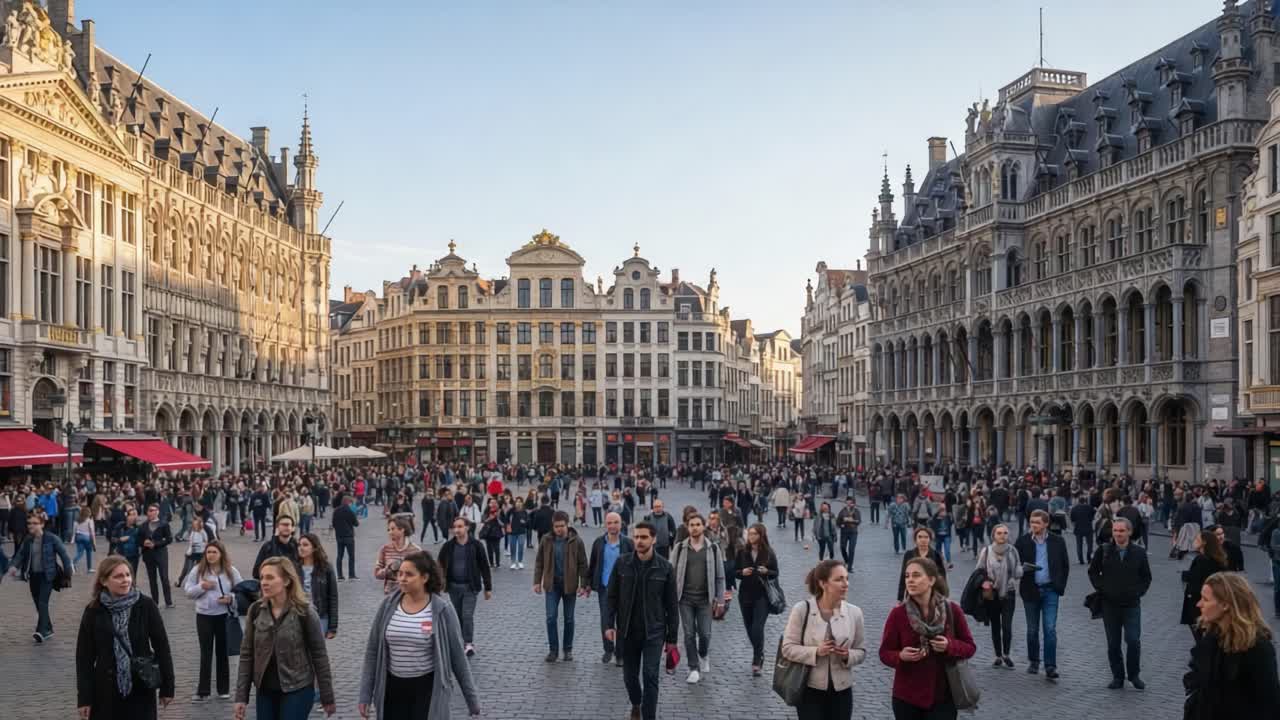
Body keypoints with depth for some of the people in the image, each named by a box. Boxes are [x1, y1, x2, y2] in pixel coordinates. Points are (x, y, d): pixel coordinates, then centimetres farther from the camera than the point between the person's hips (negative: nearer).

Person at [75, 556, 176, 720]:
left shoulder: (146, 606, -5)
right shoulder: (94, 611, -3)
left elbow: (161, 646, -2)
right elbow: (84, 656, 0)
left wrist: (167, 687, -2)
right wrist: (84, 697, -3)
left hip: (141, 690, -1)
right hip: (106, 692, 1)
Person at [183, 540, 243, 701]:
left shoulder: (231, 571, -2)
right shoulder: (198, 570, -1)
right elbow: (188, 591, 0)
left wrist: (231, 598, -18)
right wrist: (201, 587, -18)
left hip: (224, 616, 0)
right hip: (204, 616, 0)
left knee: (222, 652, 10)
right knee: (205, 653, 3)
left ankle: (224, 689, 20)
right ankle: (203, 690, 8)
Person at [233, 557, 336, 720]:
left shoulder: (304, 612, -12)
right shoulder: (256, 610, -1)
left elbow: (319, 655, -7)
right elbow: (246, 654, 3)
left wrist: (327, 698, -4)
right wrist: (241, 696, -1)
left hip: (297, 690, -4)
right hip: (265, 691, 4)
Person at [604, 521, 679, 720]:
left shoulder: (665, 567, -7)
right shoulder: (622, 563, -4)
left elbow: (671, 605, -3)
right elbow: (612, 596, 3)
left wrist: (672, 638, -2)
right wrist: (610, 624, -5)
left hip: (654, 632, -2)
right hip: (627, 631, 2)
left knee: (650, 676, -9)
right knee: (629, 676, 13)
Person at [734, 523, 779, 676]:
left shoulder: (769, 553, -4)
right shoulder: (742, 552, 0)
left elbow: (776, 573, 2)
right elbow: (734, 571, 5)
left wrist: (766, 571, -19)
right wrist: (742, 572, -16)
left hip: (762, 595, -3)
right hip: (746, 594, 3)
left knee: (757, 628, -12)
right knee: (749, 627, 12)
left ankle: (756, 662, -5)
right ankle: (759, 654, 34)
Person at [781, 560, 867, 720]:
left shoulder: (854, 612, -2)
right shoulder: (802, 609, -11)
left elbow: (861, 651, 4)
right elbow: (788, 648, -9)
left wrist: (848, 655, -18)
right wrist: (816, 652, -23)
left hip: (841, 691, 3)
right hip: (809, 690, -3)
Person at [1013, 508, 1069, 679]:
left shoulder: (1058, 541, -1)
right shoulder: (1023, 541, -3)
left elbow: (1065, 565, 6)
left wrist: (1061, 585, 1)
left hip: (1050, 590, -1)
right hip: (1030, 590, 1)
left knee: (1050, 629, -7)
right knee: (1032, 630, 11)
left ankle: (1050, 666, -3)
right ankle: (1033, 661, 26)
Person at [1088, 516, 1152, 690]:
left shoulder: (1139, 552, -1)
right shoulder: (1104, 551, -2)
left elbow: (1146, 576, 10)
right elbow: (1093, 572, 9)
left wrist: (1139, 591, -1)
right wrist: (1101, 589, -1)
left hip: (1132, 604, -1)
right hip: (1109, 604, 1)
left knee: (1133, 640, -8)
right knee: (1113, 643, 7)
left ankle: (1134, 675, 12)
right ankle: (1117, 677, 19)